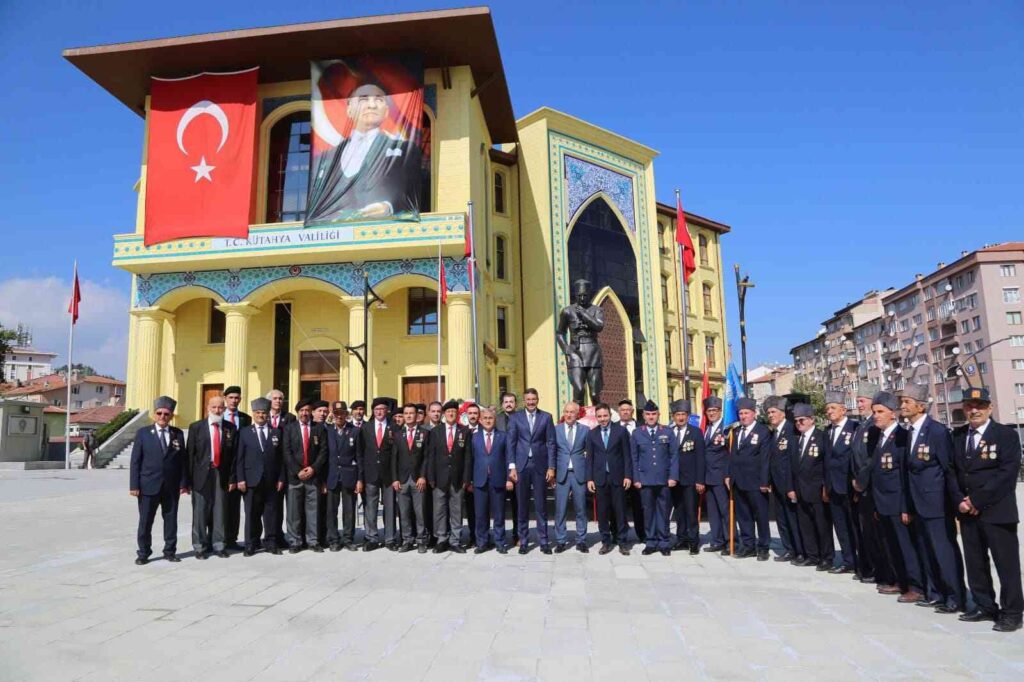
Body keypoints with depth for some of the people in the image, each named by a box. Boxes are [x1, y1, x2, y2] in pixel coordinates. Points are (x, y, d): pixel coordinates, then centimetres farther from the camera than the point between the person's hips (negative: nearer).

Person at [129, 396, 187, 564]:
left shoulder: (178, 434, 5)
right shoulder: (143, 433, 1)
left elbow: (182, 460, 4)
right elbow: (135, 461, -2)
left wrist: (183, 482, -1)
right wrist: (134, 485, -7)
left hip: (172, 486, 2)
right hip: (149, 486, -2)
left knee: (171, 520, 9)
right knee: (145, 521, 6)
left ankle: (170, 551, 20)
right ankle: (143, 553, 19)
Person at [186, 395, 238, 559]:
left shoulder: (231, 428, 5)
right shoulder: (196, 427, 1)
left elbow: (234, 455, 5)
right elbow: (190, 453, -1)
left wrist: (232, 478, 1)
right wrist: (189, 478, -5)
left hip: (222, 475, 1)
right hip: (202, 474, -1)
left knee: (220, 511, 7)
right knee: (200, 511, 5)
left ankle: (219, 545, 18)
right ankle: (200, 546, 17)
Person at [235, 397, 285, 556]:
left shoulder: (276, 432, 9)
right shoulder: (244, 432, 5)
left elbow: (281, 458, 7)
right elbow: (239, 458, 1)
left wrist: (281, 478, 1)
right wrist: (240, 479, -6)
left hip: (271, 480, 1)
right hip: (251, 480, -1)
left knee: (271, 512, 4)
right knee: (252, 513, 4)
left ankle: (270, 542, 14)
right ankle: (251, 544, 14)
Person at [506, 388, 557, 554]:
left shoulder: (546, 417, 5)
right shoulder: (515, 418, 6)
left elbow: (551, 443, 3)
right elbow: (511, 443, 3)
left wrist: (551, 467, -3)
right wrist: (512, 467, -5)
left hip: (540, 465, 0)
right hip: (521, 465, 0)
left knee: (541, 505, 4)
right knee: (522, 506, 6)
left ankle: (543, 541, 13)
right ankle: (523, 541, 15)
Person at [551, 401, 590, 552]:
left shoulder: (585, 430, 6)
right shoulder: (555, 429, 6)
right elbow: (552, 452, 8)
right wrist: (551, 471, 2)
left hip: (579, 473, 0)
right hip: (561, 474, 0)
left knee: (581, 509, 6)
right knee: (560, 510, 1)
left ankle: (581, 541, 16)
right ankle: (561, 541, 11)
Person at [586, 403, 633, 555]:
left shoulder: (621, 431, 2)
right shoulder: (592, 434, 7)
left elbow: (627, 455, 1)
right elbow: (590, 458, 7)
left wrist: (628, 475, -5)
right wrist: (589, 478, 1)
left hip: (617, 477, -1)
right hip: (600, 478, 2)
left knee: (620, 511, 3)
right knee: (602, 512, 4)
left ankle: (622, 541, 14)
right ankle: (606, 541, 15)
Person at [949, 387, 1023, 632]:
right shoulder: (957, 435, 11)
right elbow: (953, 471, 10)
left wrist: (978, 500, -15)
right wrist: (960, 500, -4)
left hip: (997, 511, -5)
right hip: (967, 511, 5)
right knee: (975, 563, 12)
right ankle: (985, 607, 24)